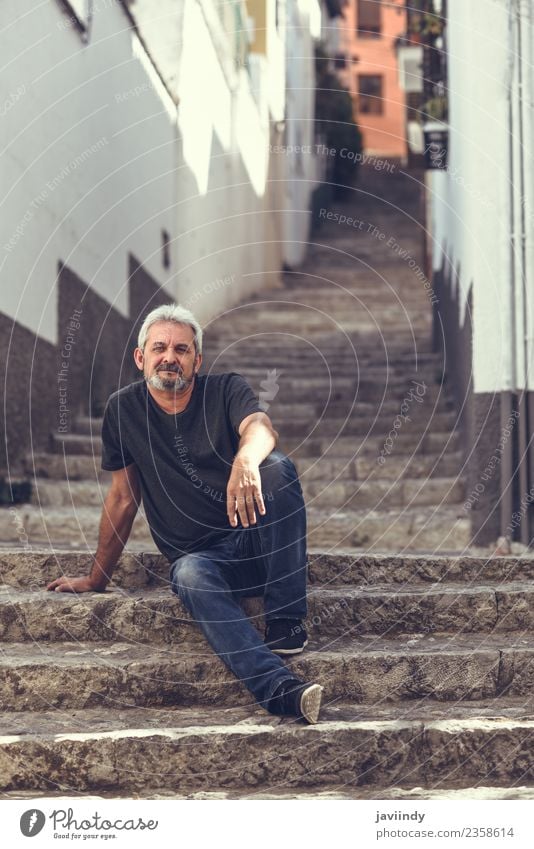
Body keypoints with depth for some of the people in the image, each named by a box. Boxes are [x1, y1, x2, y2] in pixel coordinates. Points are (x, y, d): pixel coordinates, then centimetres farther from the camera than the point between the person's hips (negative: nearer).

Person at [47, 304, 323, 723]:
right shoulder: (123, 409, 5)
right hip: (201, 555, 0)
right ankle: (278, 687, -56)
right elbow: (123, 498, 12)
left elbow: (260, 426, -26)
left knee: (277, 468, -29)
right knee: (189, 575, -36)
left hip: (259, 540, 0)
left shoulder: (227, 390, -2)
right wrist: (96, 579, 15)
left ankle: (286, 621, -26)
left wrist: (246, 459, -51)